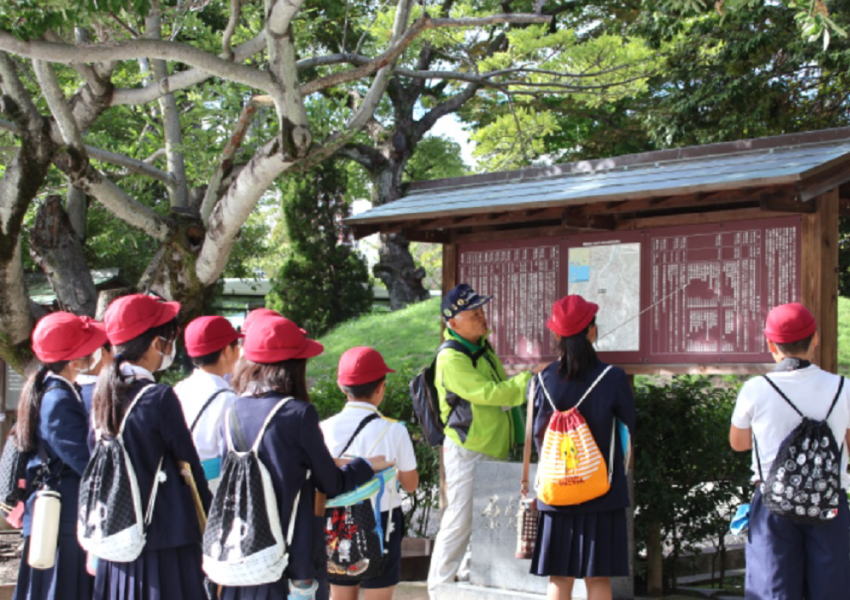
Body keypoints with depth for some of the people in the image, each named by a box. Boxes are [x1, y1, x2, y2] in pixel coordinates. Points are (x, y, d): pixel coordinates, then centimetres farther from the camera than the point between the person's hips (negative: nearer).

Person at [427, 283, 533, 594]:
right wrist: (529, 379, -23)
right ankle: (441, 583, 7)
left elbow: (501, 390, 21)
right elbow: (490, 394, -27)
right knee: (460, 519, -5)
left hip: (494, 449, 9)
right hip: (467, 451, -9)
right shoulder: (451, 360, -21)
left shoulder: (483, 347, 8)